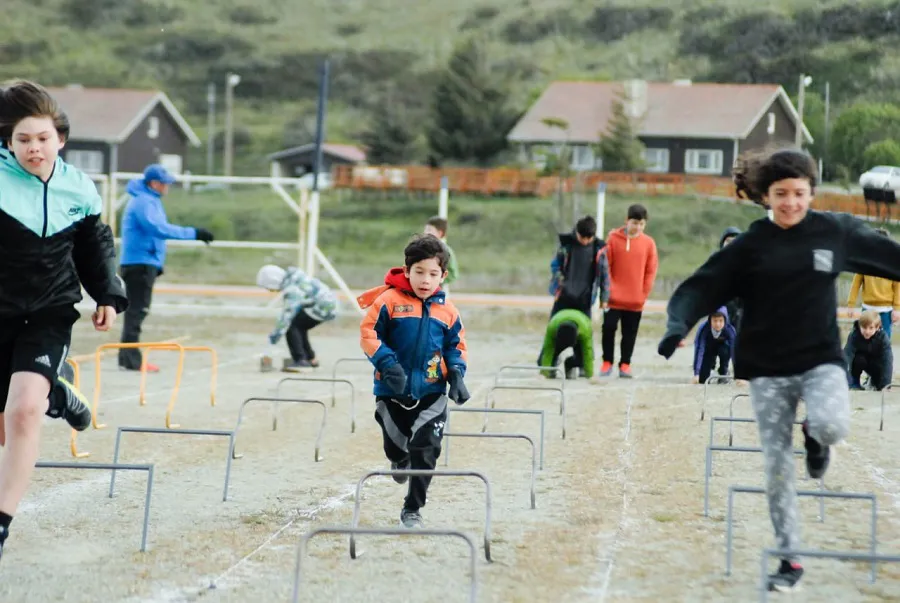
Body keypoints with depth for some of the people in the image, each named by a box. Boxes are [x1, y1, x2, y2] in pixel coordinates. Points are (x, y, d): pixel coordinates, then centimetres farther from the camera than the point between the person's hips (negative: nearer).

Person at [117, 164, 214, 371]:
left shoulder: (151, 201, 17)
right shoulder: (143, 202, -15)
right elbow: (159, 229, -28)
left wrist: (157, 263, 23)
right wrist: (194, 233, -30)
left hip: (145, 263, 11)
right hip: (139, 263, -11)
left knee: (137, 311, 14)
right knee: (137, 310, -11)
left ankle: (129, 358, 19)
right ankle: (130, 359, -11)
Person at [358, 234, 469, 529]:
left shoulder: (447, 311, 0)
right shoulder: (389, 300, -12)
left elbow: (456, 345, 12)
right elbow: (368, 333, -11)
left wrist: (457, 374, -3)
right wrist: (387, 363, -22)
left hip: (431, 393, 1)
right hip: (392, 391, -1)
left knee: (425, 451, -6)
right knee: (395, 445, 15)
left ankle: (412, 510, 9)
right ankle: (399, 459, 55)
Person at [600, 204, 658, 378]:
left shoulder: (648, 242, 1)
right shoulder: (613, 238, -2)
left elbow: (651, 271, 4)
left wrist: (644, 293, -2)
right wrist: (608, 288, -6)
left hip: (635, 300, 1)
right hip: (614, 297, -1)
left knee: (630, 333, 6)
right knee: (609, 328, 0)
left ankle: (625, 364, 13)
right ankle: (607, 362, 11)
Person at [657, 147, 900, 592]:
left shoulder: (836, 232, 0)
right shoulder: (751, 245, -4)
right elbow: (701, 287, -8)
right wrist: (678, 326, -26)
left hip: (822, 360, 0)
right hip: (768, 370, 0)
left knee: (832, 426, -30)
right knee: (777, 467, 1)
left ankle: (814, 436, 8)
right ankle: (791, 559, 16)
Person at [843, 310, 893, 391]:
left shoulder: (883, 337, -29)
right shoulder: (853, 336, -32)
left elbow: (887, 360, -33)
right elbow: (847, 356, -40)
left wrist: (885, 384, -41)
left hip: (875, 363, 2)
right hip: (860, 360, -2)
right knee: (859, 359, -34)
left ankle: (874, 380, 14)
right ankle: (854, 382, -7)